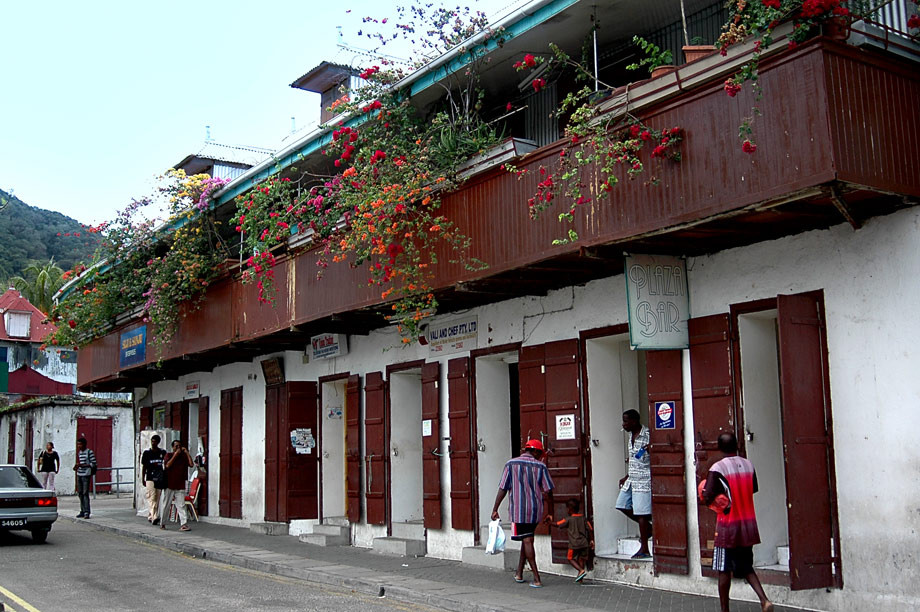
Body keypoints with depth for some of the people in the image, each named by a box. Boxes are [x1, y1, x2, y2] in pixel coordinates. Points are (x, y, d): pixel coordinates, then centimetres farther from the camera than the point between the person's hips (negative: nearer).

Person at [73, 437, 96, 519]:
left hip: (86, 475, -8)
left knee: (85, 493, -11)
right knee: (80, 493, 8)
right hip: (79, 475, 8)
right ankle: (82, 511, 15)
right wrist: (77, 467, 6)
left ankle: (86, 512, -12)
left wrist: (82, 465, -19)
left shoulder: (89, 452, -8)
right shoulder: (79, 453, 16)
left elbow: (93, 464, -12)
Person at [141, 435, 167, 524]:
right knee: (152, 498, -13)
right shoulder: (147, 452, 2)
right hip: (150, 479, -3)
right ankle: (154, 517, -21)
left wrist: (165, 479, 8)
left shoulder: (163, 453, 7)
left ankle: (150, 516, 20)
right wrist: (142, 479, 3)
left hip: (160, 479, 3)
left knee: (157, 499, 7)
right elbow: (143, 466, 6)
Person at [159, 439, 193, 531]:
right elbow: (167, 465, -14)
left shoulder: (184, 456, 9)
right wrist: (175, 455, -12)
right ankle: (162, 523, 21)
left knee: (181, 505, -5)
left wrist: (187, 452, -5)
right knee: (165, 505, 8)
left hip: (180, 486, 1)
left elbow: (191, 464, -6)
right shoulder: (169, 455, 4)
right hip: (169, 485, -1)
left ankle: (184, 524, -10)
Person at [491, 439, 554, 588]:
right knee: (527, 540, 18)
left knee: (527, 541, 1)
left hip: (518, 510, -2)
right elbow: (547, 492, -2)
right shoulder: (540, 466, 1)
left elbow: (503, 489, -2)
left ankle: (537, 579, -3)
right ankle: (519, 573, 25)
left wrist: (495, 509, 4)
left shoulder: (511, 464, 0)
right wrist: (550, 513, 7)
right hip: (536, 510, 2)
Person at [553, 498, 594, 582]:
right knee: (581, 559, 14)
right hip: (584, 543, 5)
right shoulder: (583, 518, 6)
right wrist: (591, 540, 15)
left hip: (574, 544, -5)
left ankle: (581, 570, -10)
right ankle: (580, 577, 16)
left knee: (571, 559, 9)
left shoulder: (568, 520, -6)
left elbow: (557, 524, 1)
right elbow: (590, 529, 5)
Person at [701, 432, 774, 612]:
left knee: (724, 570, 6)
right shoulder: (748, 465, 2)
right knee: (746, 567, 16)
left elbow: (707, 498, -19)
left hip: (728, 526, -5)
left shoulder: (717, 468, -15)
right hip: (748, 525, 5)